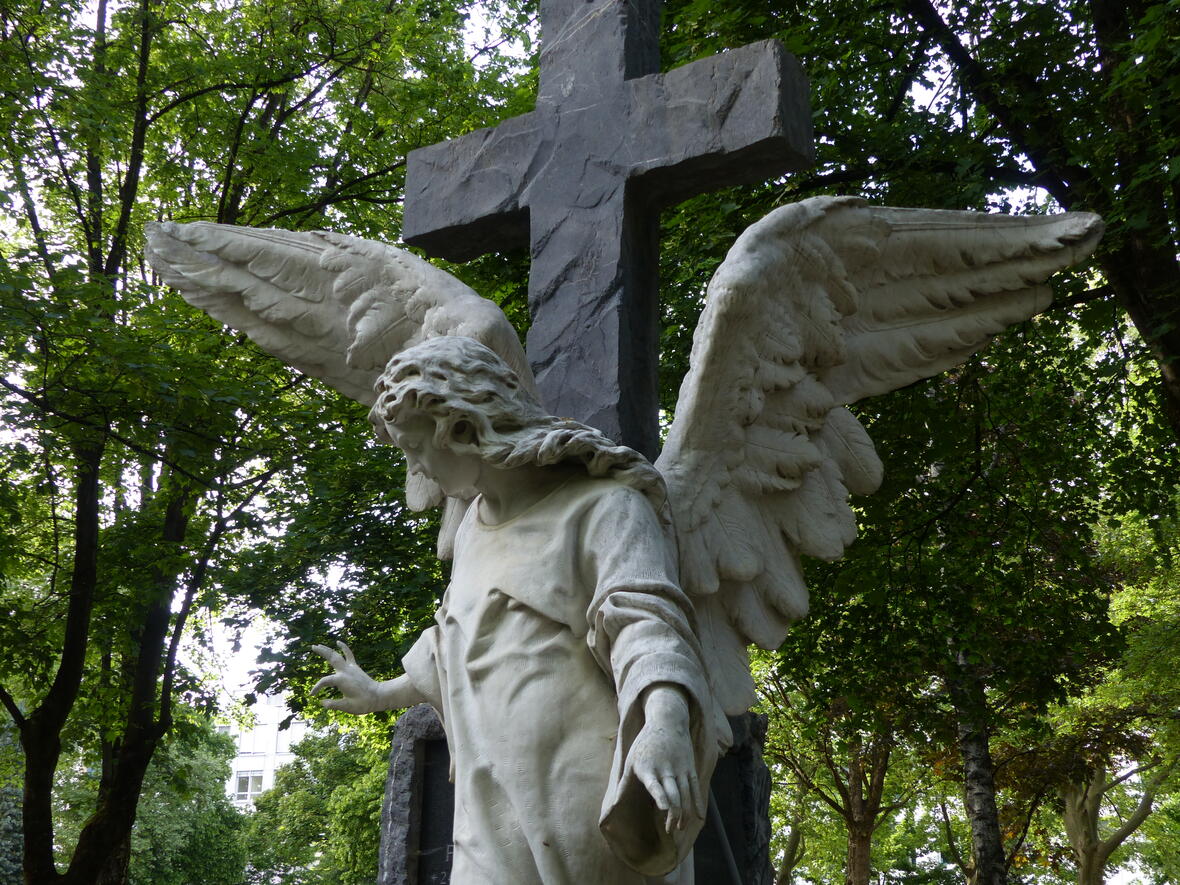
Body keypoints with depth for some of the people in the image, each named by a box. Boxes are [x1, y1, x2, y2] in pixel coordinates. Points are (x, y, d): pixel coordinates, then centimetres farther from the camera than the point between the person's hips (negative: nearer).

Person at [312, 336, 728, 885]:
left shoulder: (603, 506, -3)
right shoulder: (473, 528, 22)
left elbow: (644, 619, -21)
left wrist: (666, 721, -40)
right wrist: (382, 694, 52)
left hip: (578, 803, -7)